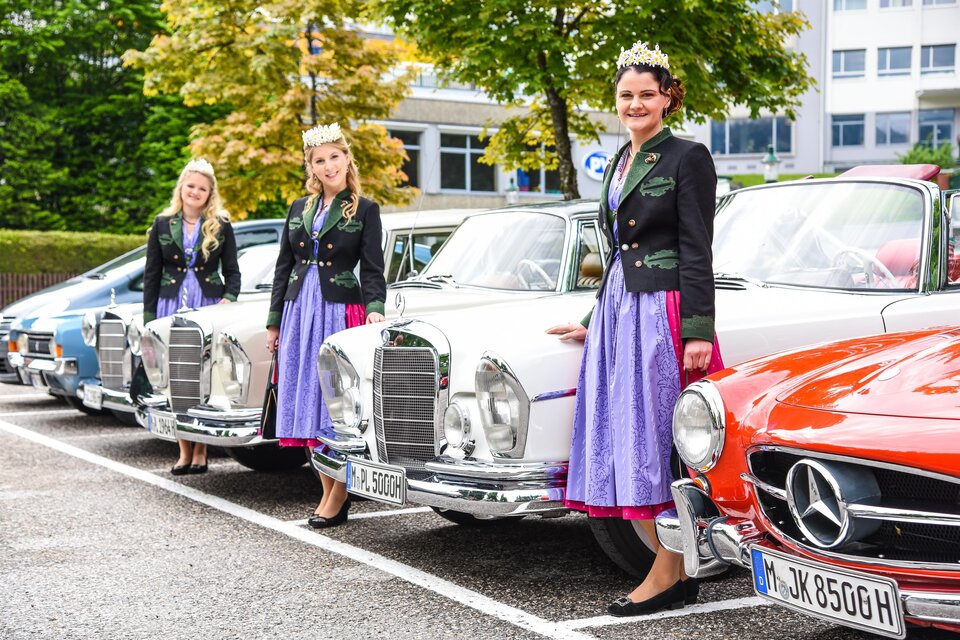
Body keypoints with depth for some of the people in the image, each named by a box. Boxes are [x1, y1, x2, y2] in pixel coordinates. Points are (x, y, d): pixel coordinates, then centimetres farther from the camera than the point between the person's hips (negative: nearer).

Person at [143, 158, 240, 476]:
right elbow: (151, 274, 7)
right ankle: (185, 451, 8)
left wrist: (229, 299, -11)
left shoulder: (221, 226, 5)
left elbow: (232, 271, 8)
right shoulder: (163, 224, 7)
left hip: (209, 307, -1)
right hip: (171, 306, 1)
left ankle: (200, 451, 6)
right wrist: (149, 317, 2)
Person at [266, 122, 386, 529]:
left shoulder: (365, 210, 1)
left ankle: (338, 496, -1)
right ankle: (328, 492, 13)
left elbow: (373, 269, -3)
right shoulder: (298, 209, 14)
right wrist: (274, 322, 13)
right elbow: (283, 267, 16)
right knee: (307, 403, 5)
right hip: (299, 311, 5)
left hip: (341, 311, -5)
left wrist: (375, 309, -20)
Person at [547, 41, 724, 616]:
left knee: (655, 440, -6)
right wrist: (594, 321, 25)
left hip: (663, 310, -8)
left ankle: (669, 574, 3)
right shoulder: (620, 163, 17)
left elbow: (696, 251, -11)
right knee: (624, 443, 6)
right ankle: (679, 573, 12)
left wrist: (698, 331, -17)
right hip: (618, 308, 8)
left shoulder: (688, 158, -5)